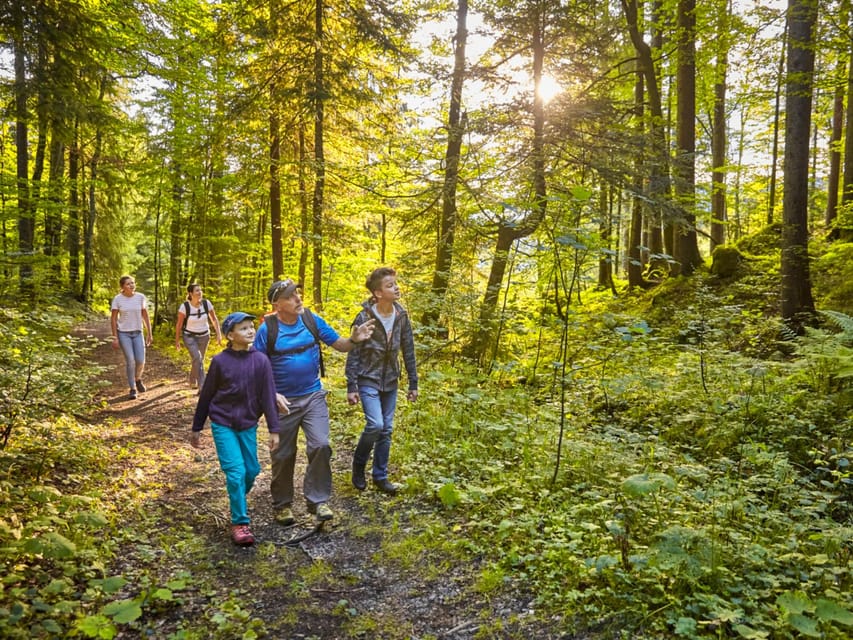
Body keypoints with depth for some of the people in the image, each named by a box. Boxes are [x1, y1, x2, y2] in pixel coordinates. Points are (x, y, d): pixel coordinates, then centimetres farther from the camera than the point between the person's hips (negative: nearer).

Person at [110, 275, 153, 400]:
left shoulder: (140, 297, -4)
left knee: (140, 360, -5)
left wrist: (149, 334, 2)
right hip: (123, 334, -2)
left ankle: (138, 379, 27)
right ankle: (132, 389, 8)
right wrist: (115, 338, -10)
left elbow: (146, 316, 3)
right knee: (130, 361, -7)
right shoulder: (117, 299, -10)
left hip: (138, 333, 2)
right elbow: (113, 319, -6)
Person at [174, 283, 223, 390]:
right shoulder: (185, 306, -20)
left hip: (204, 336, 3)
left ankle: (192, 381, 42)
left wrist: (218, 334, -7)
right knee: (197, 358, -22)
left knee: (199, 360, 14)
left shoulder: (206, 303, -13)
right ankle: (202, 386, -16)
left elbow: (214, 319, -1)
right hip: (189, 336, -3)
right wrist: (177, 340, -4)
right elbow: (179, 324, -9)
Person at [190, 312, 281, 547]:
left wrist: (274, 430, -4)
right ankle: (239, 523, 3)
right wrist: (196, 428, 6)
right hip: (223, 425, -3)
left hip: (248, 425, 3)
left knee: (252, 470, 11)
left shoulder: (261, 360, -7)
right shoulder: (220, 361, -10)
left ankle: (238, 502, 40)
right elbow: (206, 396, 0)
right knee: (235, 471, -10)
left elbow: (268, 396, -4)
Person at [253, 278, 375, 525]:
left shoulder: (313, 320, -5)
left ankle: (318, 500, 8)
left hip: (313, 396, 2)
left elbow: (339, 345, 1)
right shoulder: (267, 329, -11)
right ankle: (282, 504, 31)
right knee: (283, 455, 11)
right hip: (283, 401, -1)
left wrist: (354, 339, -21)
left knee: (321, 446, -10)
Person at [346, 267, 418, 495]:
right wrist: (351, 387, -13)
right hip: (368, 381, -4)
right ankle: (358, 464, 12)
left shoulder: (401, 316, -2)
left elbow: (408, 351, 5)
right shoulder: (364, 317, -15)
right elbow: (353, 354, -11)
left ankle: (380, 476, 23)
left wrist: (413, 384, 6)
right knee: (375, 425, -16)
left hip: (390, 382, 5)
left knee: (386, 430, 8)